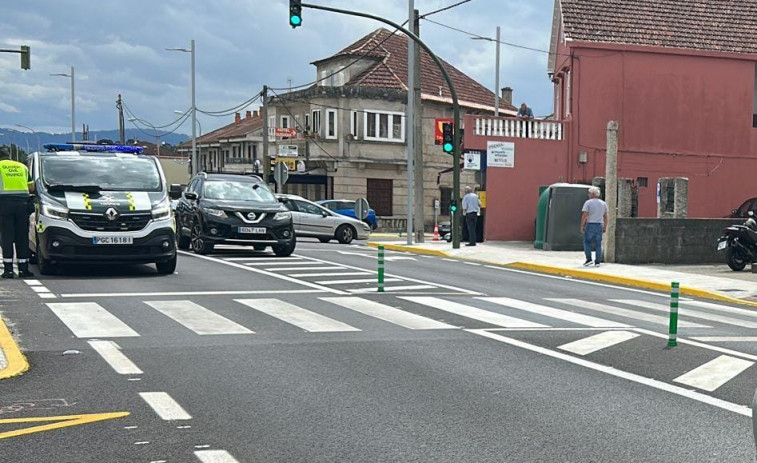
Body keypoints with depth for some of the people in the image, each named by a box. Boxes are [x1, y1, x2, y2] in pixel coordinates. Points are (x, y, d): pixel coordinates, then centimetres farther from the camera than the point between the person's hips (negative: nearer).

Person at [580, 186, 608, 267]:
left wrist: (582, 226, -8)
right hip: (599, 225, 4)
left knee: (587, 242, 9)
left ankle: (589, 259, -1)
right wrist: (605, 227, 18)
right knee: (598, 244, 6)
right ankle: (597, 261, 4)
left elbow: (584, 216, -12)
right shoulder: (603, 203, 9)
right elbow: (605, 216, 12)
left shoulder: (588, 203, -7)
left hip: (590, 225, -4)